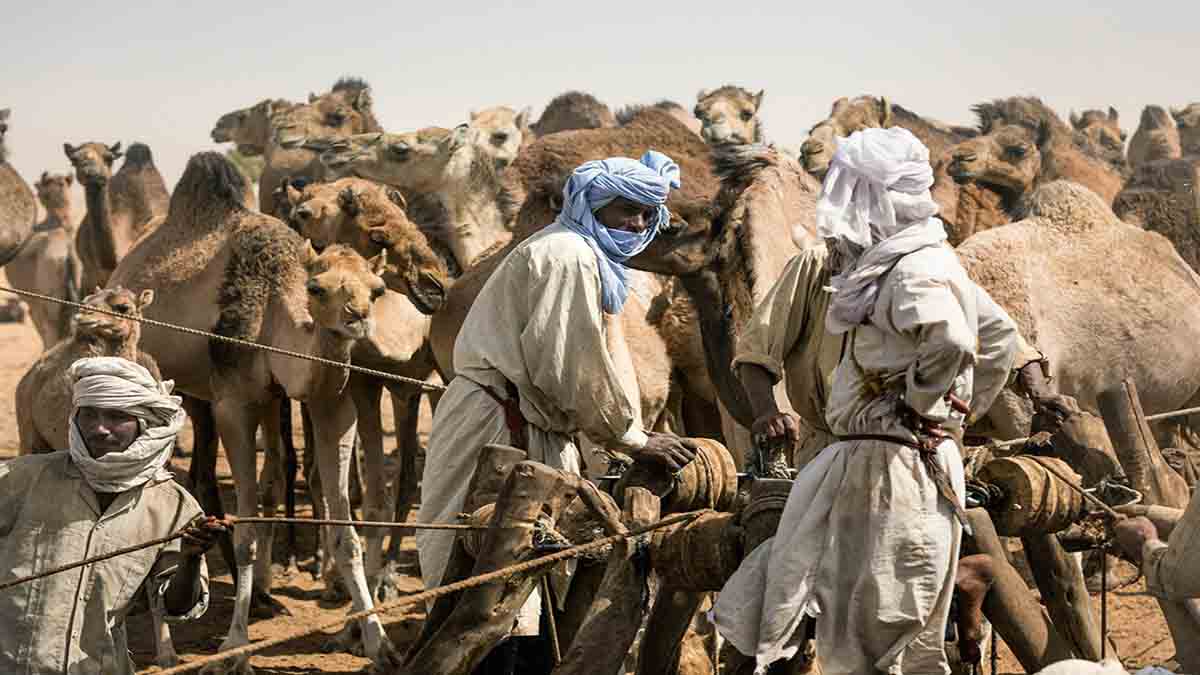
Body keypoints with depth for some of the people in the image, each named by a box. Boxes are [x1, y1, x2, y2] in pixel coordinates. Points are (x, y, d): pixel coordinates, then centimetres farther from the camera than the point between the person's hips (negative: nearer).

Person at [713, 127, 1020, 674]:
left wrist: (912, 406, -22)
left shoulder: (916, 270, -17)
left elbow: (950, 341, -38)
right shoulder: (923, 262, 13)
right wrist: (960, 411, 20)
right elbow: (999, 334, 23)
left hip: (891, 467, -10)